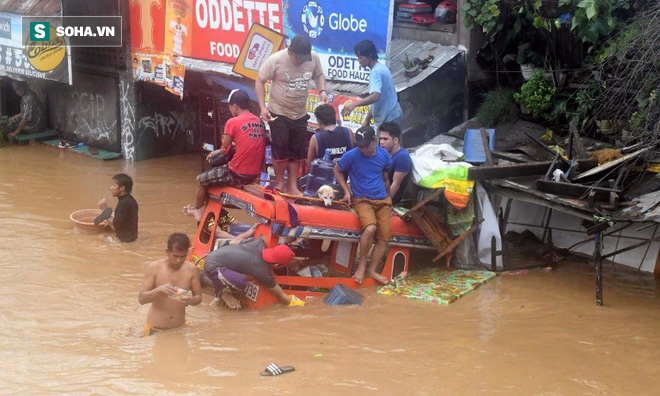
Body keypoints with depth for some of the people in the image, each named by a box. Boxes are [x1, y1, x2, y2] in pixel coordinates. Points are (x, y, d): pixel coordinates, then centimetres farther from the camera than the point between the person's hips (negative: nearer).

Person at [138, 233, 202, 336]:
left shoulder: (191, 269, -4)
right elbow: (141, 299, -12)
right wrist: (159, 290, -31)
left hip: (179, 327, 2)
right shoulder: (154, 268, -10)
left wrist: (191, 300, -20)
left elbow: (199, 297, 4)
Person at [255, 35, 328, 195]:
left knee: (297, 152, 10)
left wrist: (322, 91, -9)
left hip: (300, 114, 4)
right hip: (278, 114, -4)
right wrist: (262, 106, -16)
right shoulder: (275, 60, -19)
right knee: (280, 150, -4)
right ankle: (279, 184, 15)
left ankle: (292, 186, 21)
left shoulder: (314, 58, -9)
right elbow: (259, 81, -10)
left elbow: (319, 75, 10)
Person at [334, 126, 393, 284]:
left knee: (384, 238, -7)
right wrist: (346, 191, -4)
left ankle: (372, 270, 7)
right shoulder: (351, 156, -11)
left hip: (382, 200, 4)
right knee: (370, 228, -30)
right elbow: (337, 170, 7)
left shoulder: (383, 154, 1)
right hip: (362, 200, -4)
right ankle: (362, 264, -12)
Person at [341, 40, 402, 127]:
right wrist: (367, 120, 20)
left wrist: (354, 104, -41)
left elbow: (375, 97, -35)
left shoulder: (376, 72, -19)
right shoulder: (380, 68, 14)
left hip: (389, 119, -10)